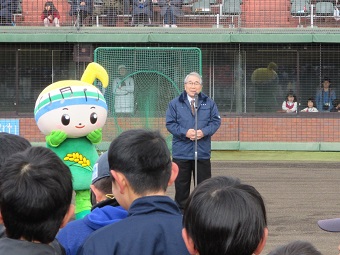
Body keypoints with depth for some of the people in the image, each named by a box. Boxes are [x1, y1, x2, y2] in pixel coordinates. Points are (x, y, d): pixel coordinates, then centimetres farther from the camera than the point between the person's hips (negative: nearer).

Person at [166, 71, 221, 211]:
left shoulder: (209, 103, 8)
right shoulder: (175, 104, 4)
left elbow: (216, 121, 4)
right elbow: (170, 124, -1)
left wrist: (204, 132, -13)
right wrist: (185, 132, -16)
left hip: (203, 152, 1)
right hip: (181, 152, -1)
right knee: (181, 184, 3)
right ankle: (181, 209, 10)